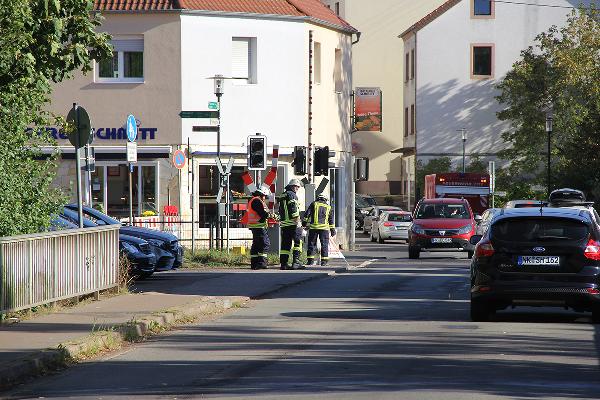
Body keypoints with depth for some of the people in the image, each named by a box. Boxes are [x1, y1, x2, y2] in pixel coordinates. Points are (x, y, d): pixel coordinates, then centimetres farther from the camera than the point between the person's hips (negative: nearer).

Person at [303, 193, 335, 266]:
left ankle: (310, 260, 1)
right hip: (324, 227, 1)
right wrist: (332, 230, 19)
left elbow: (307, 214, 2)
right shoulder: (328, 207, 15)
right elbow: (331, 220, 16)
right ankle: (324, 260, -1)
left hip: (313, 227, -1)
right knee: (324, 244, 4)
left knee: (312, 243, 5)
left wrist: (305, 223, 9)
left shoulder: (314, 204, 9)